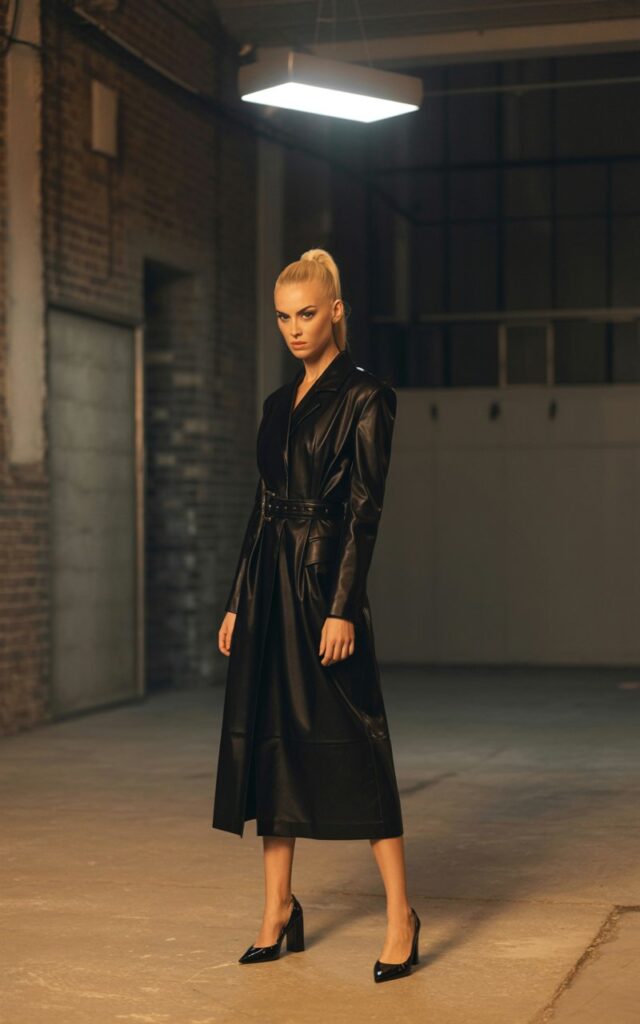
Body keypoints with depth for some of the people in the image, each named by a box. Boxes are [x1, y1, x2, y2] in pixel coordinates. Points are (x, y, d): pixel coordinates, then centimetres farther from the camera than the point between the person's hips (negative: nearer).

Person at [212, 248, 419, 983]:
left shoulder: (365, 397, -5)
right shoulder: (279, 403, 16)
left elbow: (365, 508, -11)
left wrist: (343, 608, -18)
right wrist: (237, 602, 14)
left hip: (322, 579, -7)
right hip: (268, 583, 7)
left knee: (350, 742, -6)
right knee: (266, 738, 7)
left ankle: (400, 914, 3)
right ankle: (279, 910, 17)